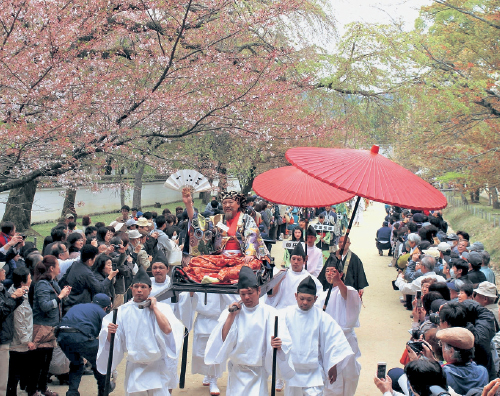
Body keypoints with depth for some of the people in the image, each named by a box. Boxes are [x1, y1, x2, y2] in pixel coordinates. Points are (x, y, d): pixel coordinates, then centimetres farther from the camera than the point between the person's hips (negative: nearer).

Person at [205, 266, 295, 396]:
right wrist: (231, 316, -15)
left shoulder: (269, 313, -4)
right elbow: (223, 340, -8)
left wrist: (278, 345, -34)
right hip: (236, 373, 2)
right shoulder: (230, 312, 3)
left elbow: (285, 343, -12)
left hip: (258, 373, -2)